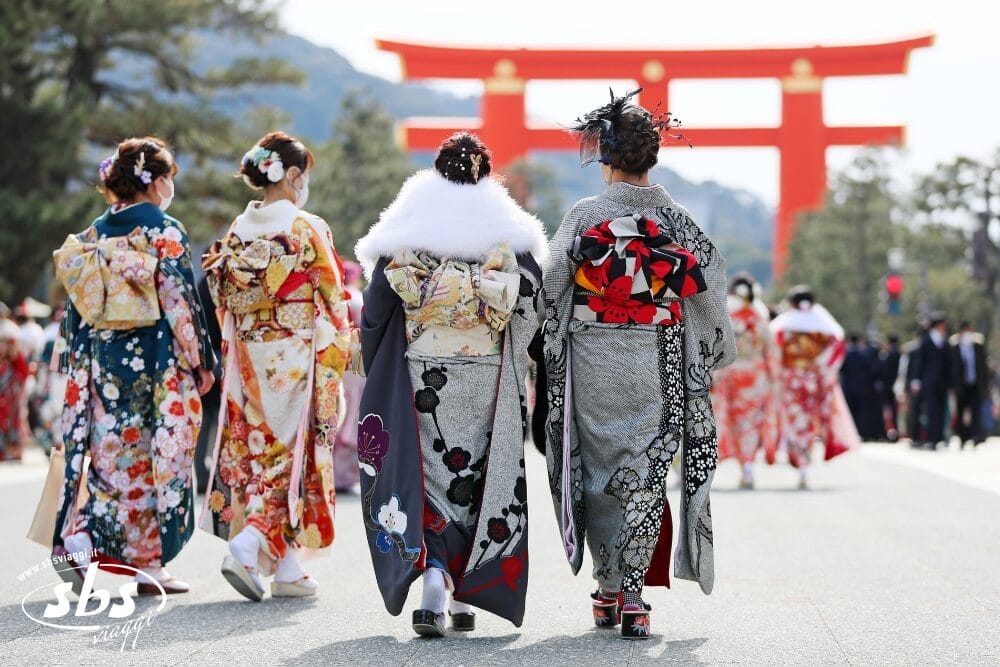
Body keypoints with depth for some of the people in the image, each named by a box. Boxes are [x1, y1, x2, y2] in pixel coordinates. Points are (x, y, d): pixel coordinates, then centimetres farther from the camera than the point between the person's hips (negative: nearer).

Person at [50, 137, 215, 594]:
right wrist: (200, 362, -5)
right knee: (159, 457, 2)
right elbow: (179, 301, -11)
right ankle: (148, 562, 5)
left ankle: (78, 542, -5)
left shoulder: (94, 234, 8)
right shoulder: (165, 232, -8)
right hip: (156, 361, -5)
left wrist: (73, 363, 14)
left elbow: (77, 304, 8)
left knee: (112, 452, 11)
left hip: (102, 360, 5)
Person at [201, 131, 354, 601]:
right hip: (297, 360, -5)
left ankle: (287, 570, 12)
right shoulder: (307, 230, -9)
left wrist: (233, 359, 17)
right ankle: (245, 546, -16)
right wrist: (337, 357, 2)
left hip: (248, 363, 5)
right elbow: (333, 304, -8)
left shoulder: (237, 232, 5)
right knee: (291, 453, 2)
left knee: (257, 452, 10)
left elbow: (225, 304, 9)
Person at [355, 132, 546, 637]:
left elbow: (376, 308, -1)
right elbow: (533, 305, -2)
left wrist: (377, 377, 9)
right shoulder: (508, 232, 2)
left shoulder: (406, 230, 1)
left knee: (425, 474, 3)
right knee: (477, 476, 9)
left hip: (419, 376, -1)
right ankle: (465, 598, 13)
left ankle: (432, 579, -17)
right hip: (488, 379, 1)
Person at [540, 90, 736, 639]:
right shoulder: (676, 221, 0)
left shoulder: (582, 217, -4)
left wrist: (552, 366, 8)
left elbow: (552, 288, -4)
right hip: (657, 367, 1)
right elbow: (709, 293, 3)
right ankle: (632, 595, -2)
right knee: (645, 472, 4)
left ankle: (608, 591, 14)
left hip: (592, 365, 0)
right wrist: (720, 353, 17)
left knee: (599, 469, 11)